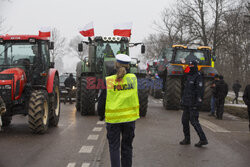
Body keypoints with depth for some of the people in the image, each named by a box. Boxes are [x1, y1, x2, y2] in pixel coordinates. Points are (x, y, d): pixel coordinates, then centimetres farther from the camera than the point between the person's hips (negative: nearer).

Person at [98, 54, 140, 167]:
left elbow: (102, 100, -4)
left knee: (114, 147, 8)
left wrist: (101, 115, 13)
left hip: (113, 119, -2)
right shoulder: (133, 78, -4)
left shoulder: (108, 81, -8)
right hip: (130, 117, 2)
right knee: (127, 146, 15)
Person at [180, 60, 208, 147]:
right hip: (186, 103, 9)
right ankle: (187, 139, 20)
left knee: (194, 121, -9)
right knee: (184, 120, 11)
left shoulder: (198, 77, -11)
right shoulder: (189, 76, 16)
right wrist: (183, 101, 21)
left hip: (193, 104, -9)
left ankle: (203, 139, -5)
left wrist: (198, 102, -23)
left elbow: (199, 90, -18)